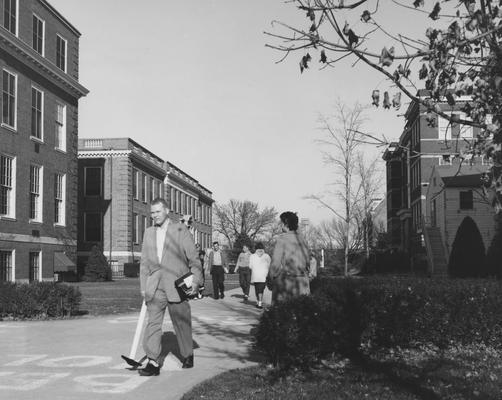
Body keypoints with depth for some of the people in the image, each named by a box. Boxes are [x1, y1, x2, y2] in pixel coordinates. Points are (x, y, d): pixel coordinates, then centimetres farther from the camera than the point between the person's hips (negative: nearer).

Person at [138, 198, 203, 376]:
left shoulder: (181, 230, 0)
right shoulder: (148, 233, 13)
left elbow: (193, 258, -1)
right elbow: (144, 261, 15)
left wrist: (196, 280, -11)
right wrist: (143, 286, 10)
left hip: (177, 286, -3)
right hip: (155, 286, 3)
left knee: (181, 322, 7)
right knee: (153, 322, -6)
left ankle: (188, 356, 26)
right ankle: (153, 362, -5)